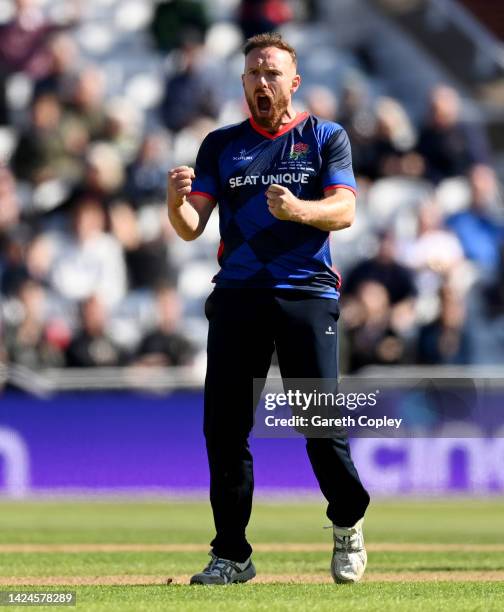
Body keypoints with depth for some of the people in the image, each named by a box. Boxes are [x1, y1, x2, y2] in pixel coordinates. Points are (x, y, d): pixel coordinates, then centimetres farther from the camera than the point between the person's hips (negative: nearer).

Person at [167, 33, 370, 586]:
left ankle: (348, 526, 16)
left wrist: (298, 209, -26)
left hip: (307, 294, -2)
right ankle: (231, 555, 3)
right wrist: (177, 201, -17)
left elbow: (343, 211, -5)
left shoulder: (325, 138, 9)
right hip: (237, 296, 3)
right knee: (223, 426, -4)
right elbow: (191, 228, 7)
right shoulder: (221, 145, 15)